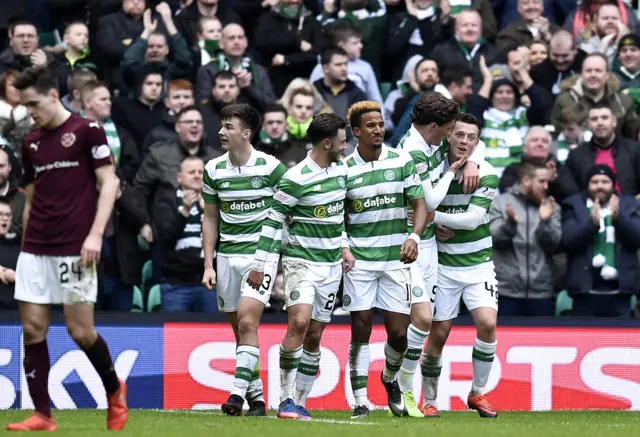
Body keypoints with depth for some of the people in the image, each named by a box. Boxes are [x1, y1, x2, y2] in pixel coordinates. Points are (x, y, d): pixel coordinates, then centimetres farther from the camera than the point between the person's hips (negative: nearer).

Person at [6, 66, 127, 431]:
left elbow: (109, 183, -8)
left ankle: (115, 390, 22)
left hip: (74, 249, -6)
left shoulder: (86, 130, -4)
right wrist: (27, 241, 16)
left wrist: (96, 234, -16)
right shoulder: (32, 143, 14)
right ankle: (43, 415, 3)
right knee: (33, 329, -1)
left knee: (81, 331, -4)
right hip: (35, 250, 6)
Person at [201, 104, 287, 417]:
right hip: (228, 256, 5)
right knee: (239, 329, 6)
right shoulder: (214, 170, 4)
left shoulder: (270, 167, -8)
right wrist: (208, 265, 7)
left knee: (247, 322, -18)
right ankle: (256, 397, 15)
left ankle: (239, 391, -21)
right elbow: (210, 218, 12)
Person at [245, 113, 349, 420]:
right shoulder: (296, 178, -15)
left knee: (314, 336, 5)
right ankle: (285, 400, -15)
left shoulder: (341, 170, 7)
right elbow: (273, 220, -11)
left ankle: (300, 403, 11)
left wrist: (345, 247, 17)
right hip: (301, 261, -6)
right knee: (299, 324, -22)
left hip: (331, 265, 6)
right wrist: (259, 265, -11)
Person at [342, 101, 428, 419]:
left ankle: (390, 379, 29)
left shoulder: (402, 161, 1)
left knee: (398, 333, -1)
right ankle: (360, 399, 1)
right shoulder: (344, 169, 0)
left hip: (396, 258, 1)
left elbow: (419, 204, 2)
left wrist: (414, 237, -14)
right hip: (359, 260, -1)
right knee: (360, 329, -5)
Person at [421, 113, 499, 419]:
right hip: (443, 264, 0)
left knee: (487, 325, -16)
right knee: (438, 334, 0)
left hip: (478, 264, 0)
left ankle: (478, 393, 2)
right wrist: (432, 228, -13)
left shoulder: (486, 174, -9)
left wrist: (435, 216, -25)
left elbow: (474, 218, -18)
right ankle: (429, 402, 14)